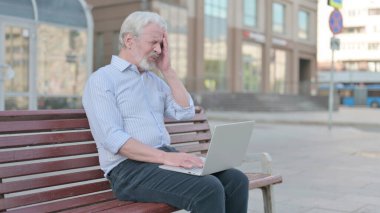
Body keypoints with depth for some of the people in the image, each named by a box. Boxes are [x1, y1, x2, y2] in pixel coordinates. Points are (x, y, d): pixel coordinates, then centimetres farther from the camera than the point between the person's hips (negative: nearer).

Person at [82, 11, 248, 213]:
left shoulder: (155, 79, 19)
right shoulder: (101, 80, -4)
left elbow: (186, 112, 9)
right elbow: (113, 139, -17)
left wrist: (167, 70, 7)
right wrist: (166, 157, -27)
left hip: (165, 159, 7)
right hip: (130, 169, -7)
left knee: (236, 179, -13)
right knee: (208, 189, -29)